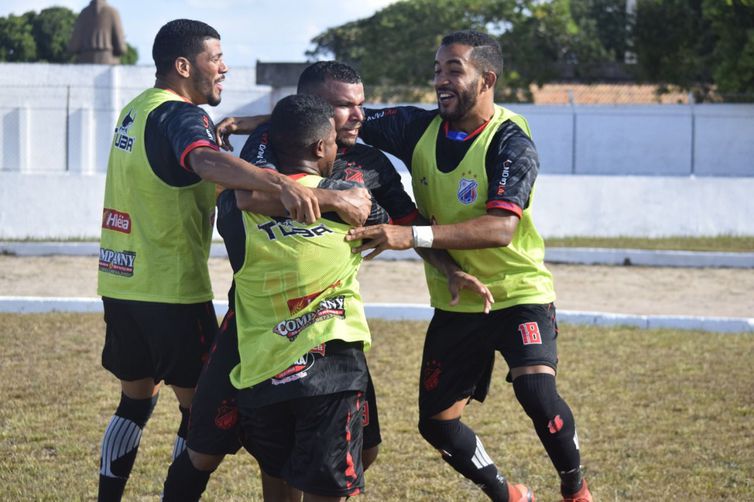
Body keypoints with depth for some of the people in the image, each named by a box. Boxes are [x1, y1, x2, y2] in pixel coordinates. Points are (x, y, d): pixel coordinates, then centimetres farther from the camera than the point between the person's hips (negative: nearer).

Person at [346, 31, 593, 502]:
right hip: (454, 302, 6)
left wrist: (413, 235, -42)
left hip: (519, 291, -6)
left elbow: (502, 227, -33)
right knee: (436, 422, 5)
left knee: (536, 389, -28)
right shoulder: (419, 127, -4)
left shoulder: (510, 142, -20)